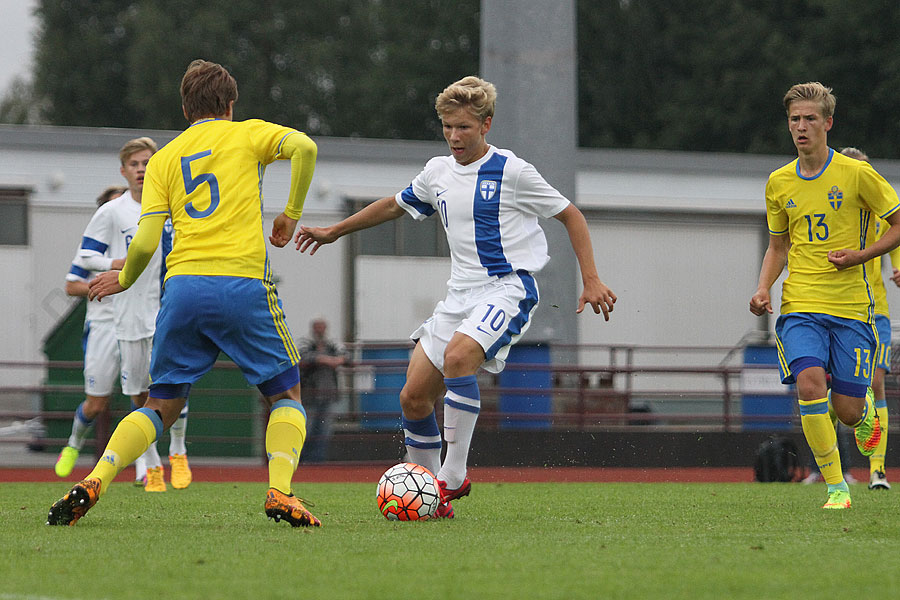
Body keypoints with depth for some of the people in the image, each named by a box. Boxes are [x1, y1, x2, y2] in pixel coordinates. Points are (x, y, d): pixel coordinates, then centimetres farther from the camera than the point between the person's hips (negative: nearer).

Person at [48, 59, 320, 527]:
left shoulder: (163, 159, 18)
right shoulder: (246, 133, 13)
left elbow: (145, 242, 7)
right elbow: (303, 146, -8)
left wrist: (124, 279, 26)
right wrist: (291, 215, 4)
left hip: (183, 284, 3)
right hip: (243, 283, -3)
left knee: (162, 405, 12)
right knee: (285, 393, 12)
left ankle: (93, 483, -8)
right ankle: (280, 492, -10)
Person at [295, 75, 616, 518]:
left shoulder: (511, 171, -7)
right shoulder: (438, 173, 10)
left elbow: (570, 216, 0)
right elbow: (395, 205, 30)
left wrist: (591, 280, -6)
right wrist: (334, 231, 33)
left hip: (507, 287, -7)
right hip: (460, 294, 7)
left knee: (458, 355, -34)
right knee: (413, 397, -2)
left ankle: (454, 475, -28)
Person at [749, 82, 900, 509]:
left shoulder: (856, 174, -4)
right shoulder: (779, 182, 8)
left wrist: (862, 255, -10)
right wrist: (763, 289, 3)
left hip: (851, 306, -2)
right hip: (799, 306, 2)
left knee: (846, 411, -2)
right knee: (809, 384, -22)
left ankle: (864, 411, 38)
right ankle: (835, 487, -12)